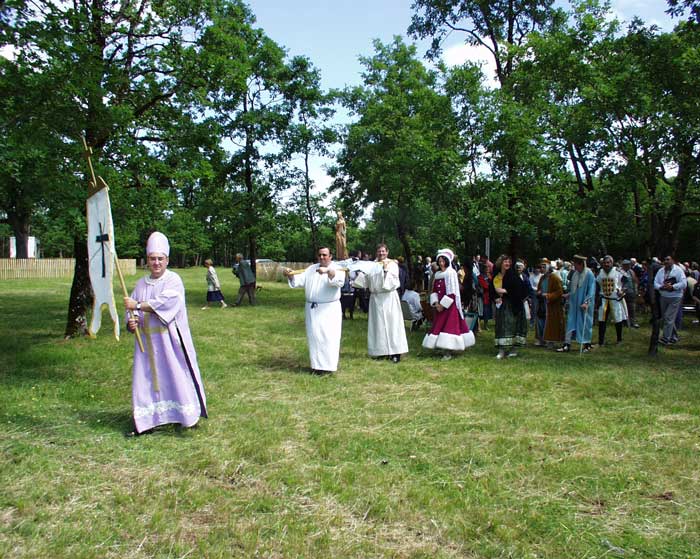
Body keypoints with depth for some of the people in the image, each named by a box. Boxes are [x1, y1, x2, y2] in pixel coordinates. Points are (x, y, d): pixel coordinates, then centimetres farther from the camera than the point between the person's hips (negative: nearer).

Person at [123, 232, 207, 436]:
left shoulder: (173, 280, -7)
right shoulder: (141, 284, 10)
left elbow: (165, 303, -21)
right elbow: (132, 308, 9)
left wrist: (138, 305, -17)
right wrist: (132, 321, -12)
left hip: (170, 339, -5)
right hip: (147, 340, 5)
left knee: (176, 375, 0)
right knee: (146, 378, 7)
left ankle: (189, 414, 12)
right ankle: (145, 421, 15)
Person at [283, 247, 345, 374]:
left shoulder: (337, 268, -2)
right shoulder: (311, 269, 14)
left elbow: (339, 280, -24)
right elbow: (299, 280, 3)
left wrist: (328, 271, -41)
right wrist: (290, 275, -18)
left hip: (329, 309, -5)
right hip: (312, 309, 5)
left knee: (328, 337, -5)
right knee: (314, 336, 7)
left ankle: (328, 365, 1)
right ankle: (317, 364, 15)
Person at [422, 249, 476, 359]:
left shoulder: (451, 273, -9)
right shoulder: (437, 274, 12)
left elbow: (452, 292, -14)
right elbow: (434, 290, 13)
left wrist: (443, 304, -15)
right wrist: (436, 303, -3)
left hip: (450, 305, -7)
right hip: (439, 305, 7)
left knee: (449, 326, -8)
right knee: (439, 325, 7)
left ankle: (448, 352, -5)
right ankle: (445, 349, 15)